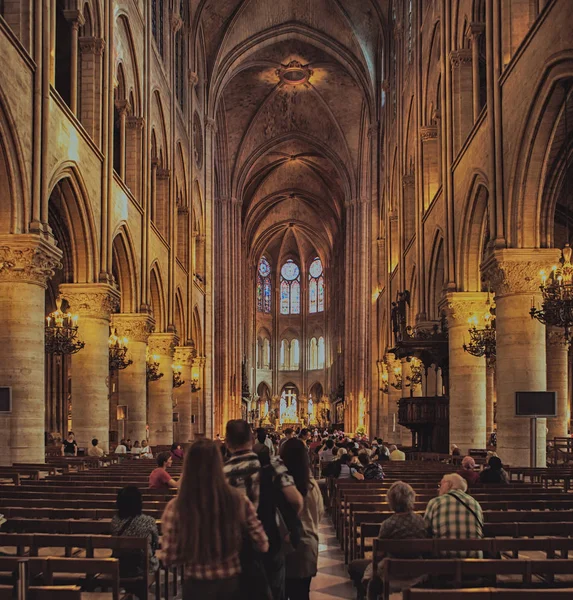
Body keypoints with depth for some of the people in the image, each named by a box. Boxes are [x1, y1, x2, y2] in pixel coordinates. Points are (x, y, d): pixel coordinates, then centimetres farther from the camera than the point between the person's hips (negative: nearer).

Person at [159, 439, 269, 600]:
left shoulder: (176, 508, -16)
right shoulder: (239, 501, -13)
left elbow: (168, 558, -9)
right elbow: (263, 545, -4)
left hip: (197, 586, -1)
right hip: (233, 584, 1)